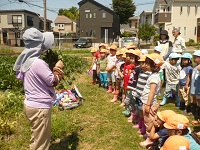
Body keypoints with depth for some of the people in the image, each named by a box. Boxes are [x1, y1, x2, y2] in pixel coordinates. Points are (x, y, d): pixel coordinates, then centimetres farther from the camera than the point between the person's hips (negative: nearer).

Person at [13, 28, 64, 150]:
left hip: (31, 104, 10)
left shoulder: (25, 60, 2)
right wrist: (59, 68, 1)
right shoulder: (38, 63, -26)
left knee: (37, 139, 27)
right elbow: (53, 81, -18)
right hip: (40, 107, -9)